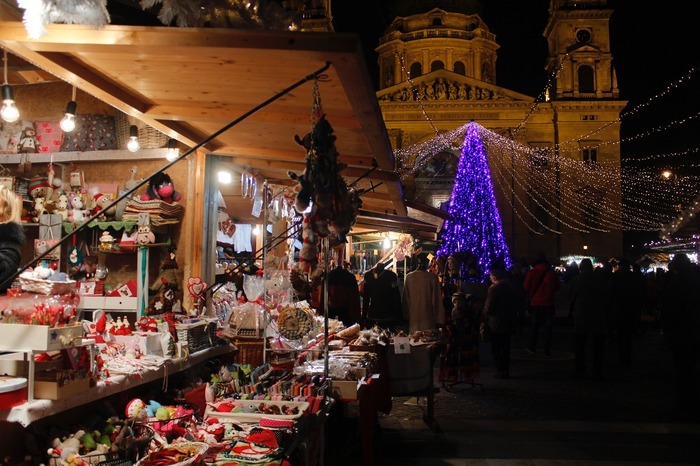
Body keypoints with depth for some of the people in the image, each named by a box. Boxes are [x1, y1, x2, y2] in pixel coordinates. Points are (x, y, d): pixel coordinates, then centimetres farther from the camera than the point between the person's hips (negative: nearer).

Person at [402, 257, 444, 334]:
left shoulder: (408, 277, -2)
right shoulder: (433, 277, -10)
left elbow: (405, 298, 6)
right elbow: (437, 299, -6)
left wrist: (406, 316, 16)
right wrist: (439, 319, 1)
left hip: (413, 319, 3)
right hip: (428, 318, -3)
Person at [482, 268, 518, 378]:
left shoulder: (494, 288, -15)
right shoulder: (510, 287, 6)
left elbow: (489, 307, -16)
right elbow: (515, 304, 12)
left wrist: (485, 319, 1)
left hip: (496, 324, -7)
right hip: (509, 322, 7)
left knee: (496, 348, 2)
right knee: (506, 347, 14)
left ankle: (500, 370, 1)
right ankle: (506, 370, 18)